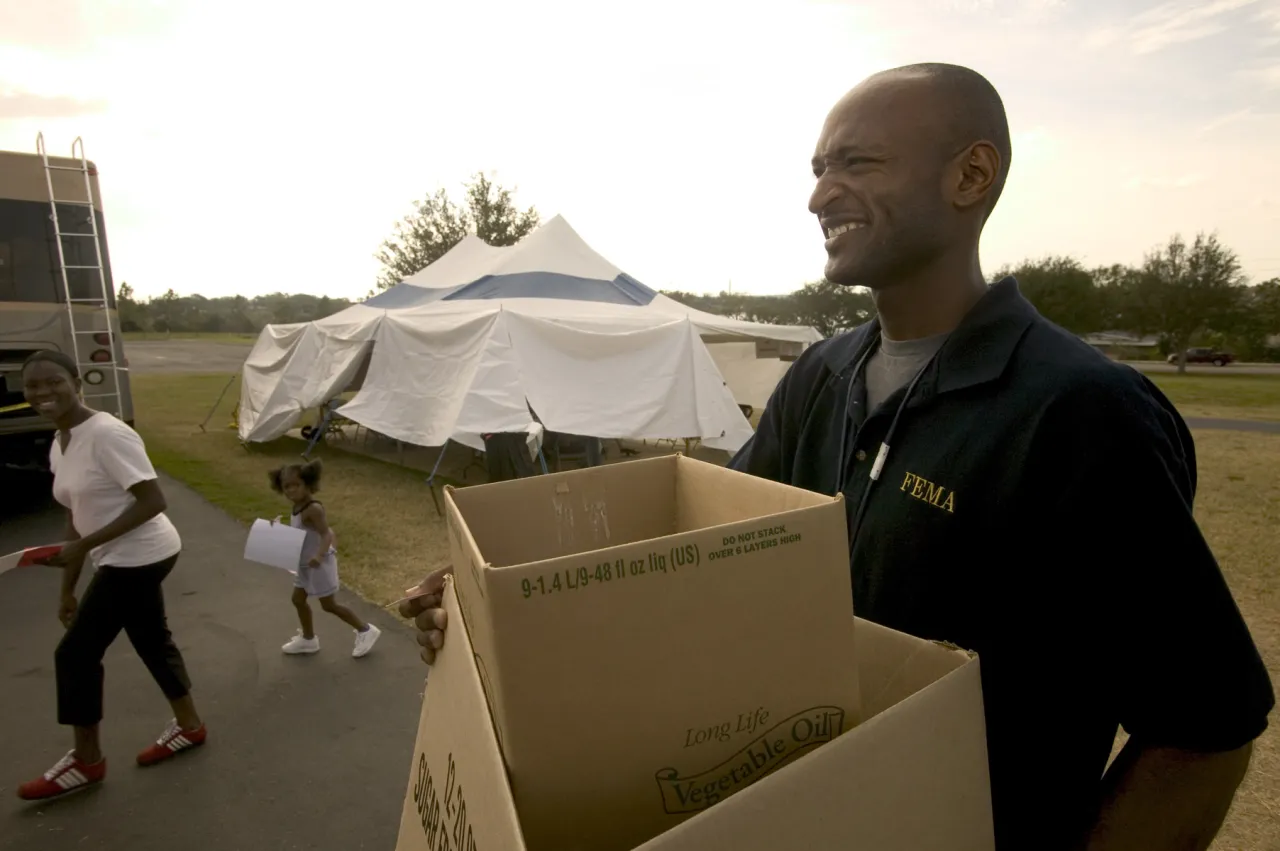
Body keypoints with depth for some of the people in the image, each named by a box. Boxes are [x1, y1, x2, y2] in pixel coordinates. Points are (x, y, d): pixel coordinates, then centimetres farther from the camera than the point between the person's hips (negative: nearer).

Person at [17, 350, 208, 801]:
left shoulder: (107, 434, -21)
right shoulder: (59, 447, 8)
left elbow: (153, 501, -23)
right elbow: (78, 519, 13)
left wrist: (84, 545, -22)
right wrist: (68, 589, 14)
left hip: (138, 557, -9)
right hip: (128, 560, 9)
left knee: (76, 653, 1)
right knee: (152, 642, 19)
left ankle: (86, 760, 21)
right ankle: (189, 725, 37)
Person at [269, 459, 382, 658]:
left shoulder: (313, 509, -26)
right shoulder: (297, 508, 3)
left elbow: (326, 534, -35)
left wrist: (319, 555, -47)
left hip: (319, 564, -9)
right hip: (305, 564, 9)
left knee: (328, 605, 1)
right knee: (298, 599, 19)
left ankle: (365, 631, 14)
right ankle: (308, 639, 38)